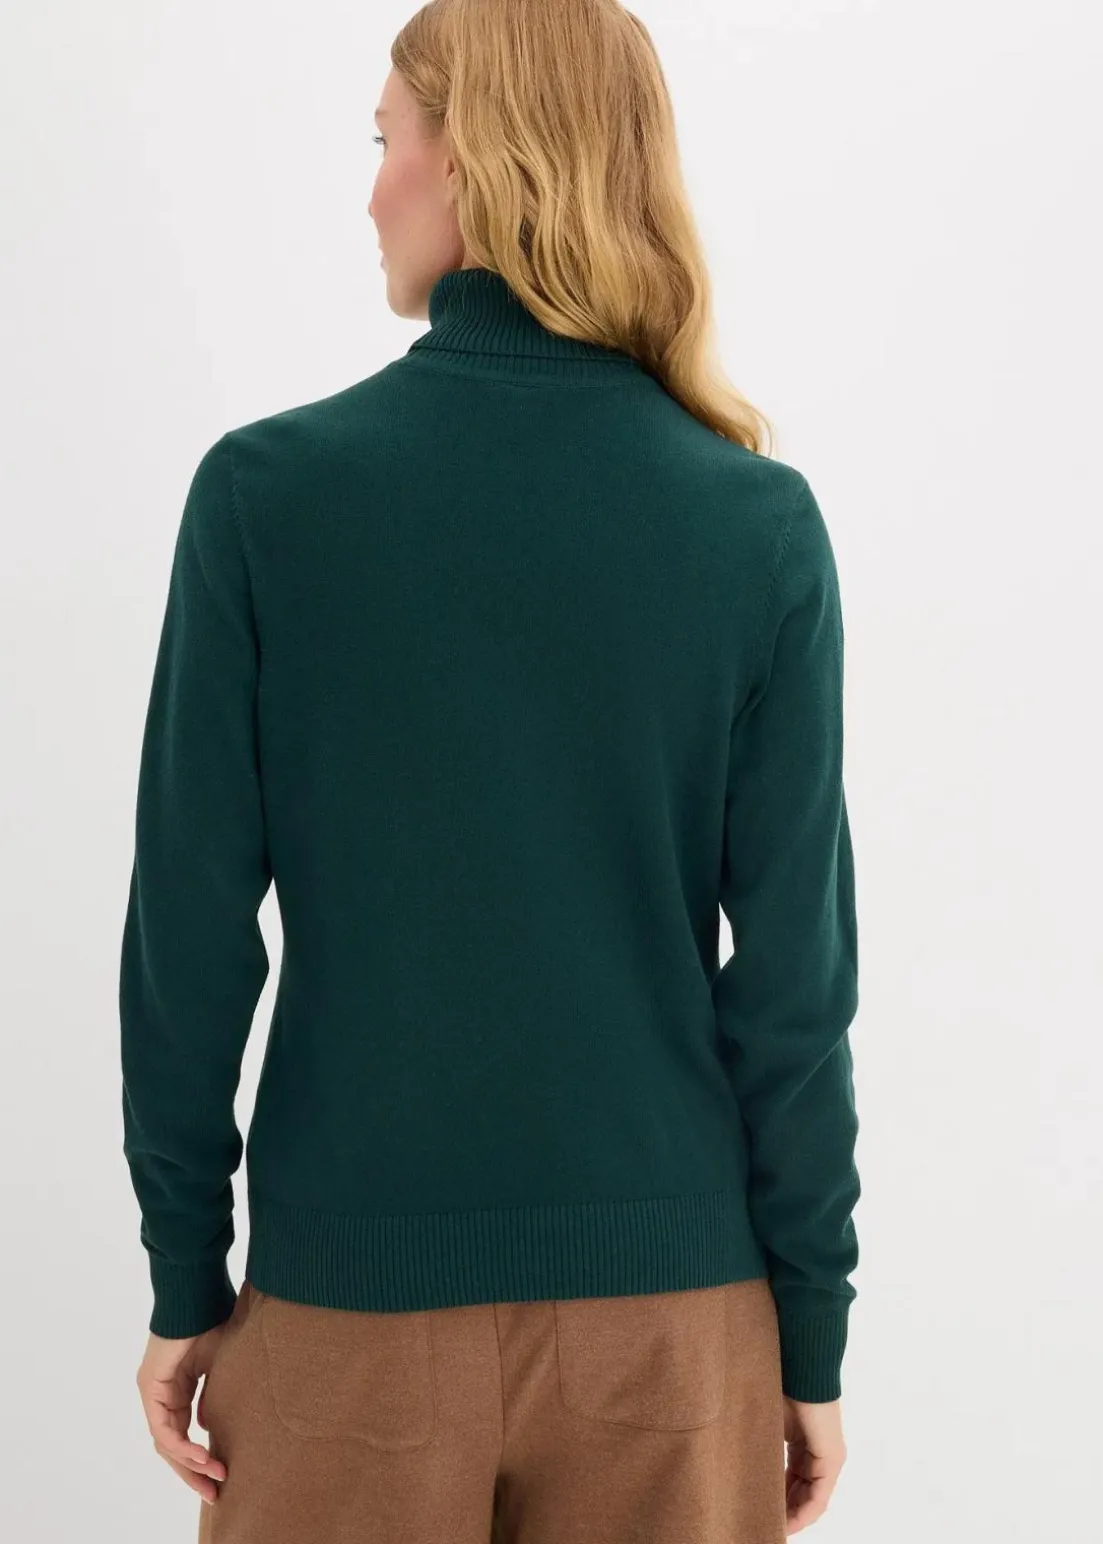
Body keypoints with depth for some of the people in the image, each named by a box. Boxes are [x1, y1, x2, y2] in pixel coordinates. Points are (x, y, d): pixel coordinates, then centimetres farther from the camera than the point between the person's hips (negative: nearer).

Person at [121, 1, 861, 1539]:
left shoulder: (265, 489, -10)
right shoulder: (762, 526, -8)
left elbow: (191, 934, -7)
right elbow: (797, 972, -6)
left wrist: (186, 1278, 4)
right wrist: (813, 1330, 4)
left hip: (354, 1302, 0)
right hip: (669, 1300, 1)